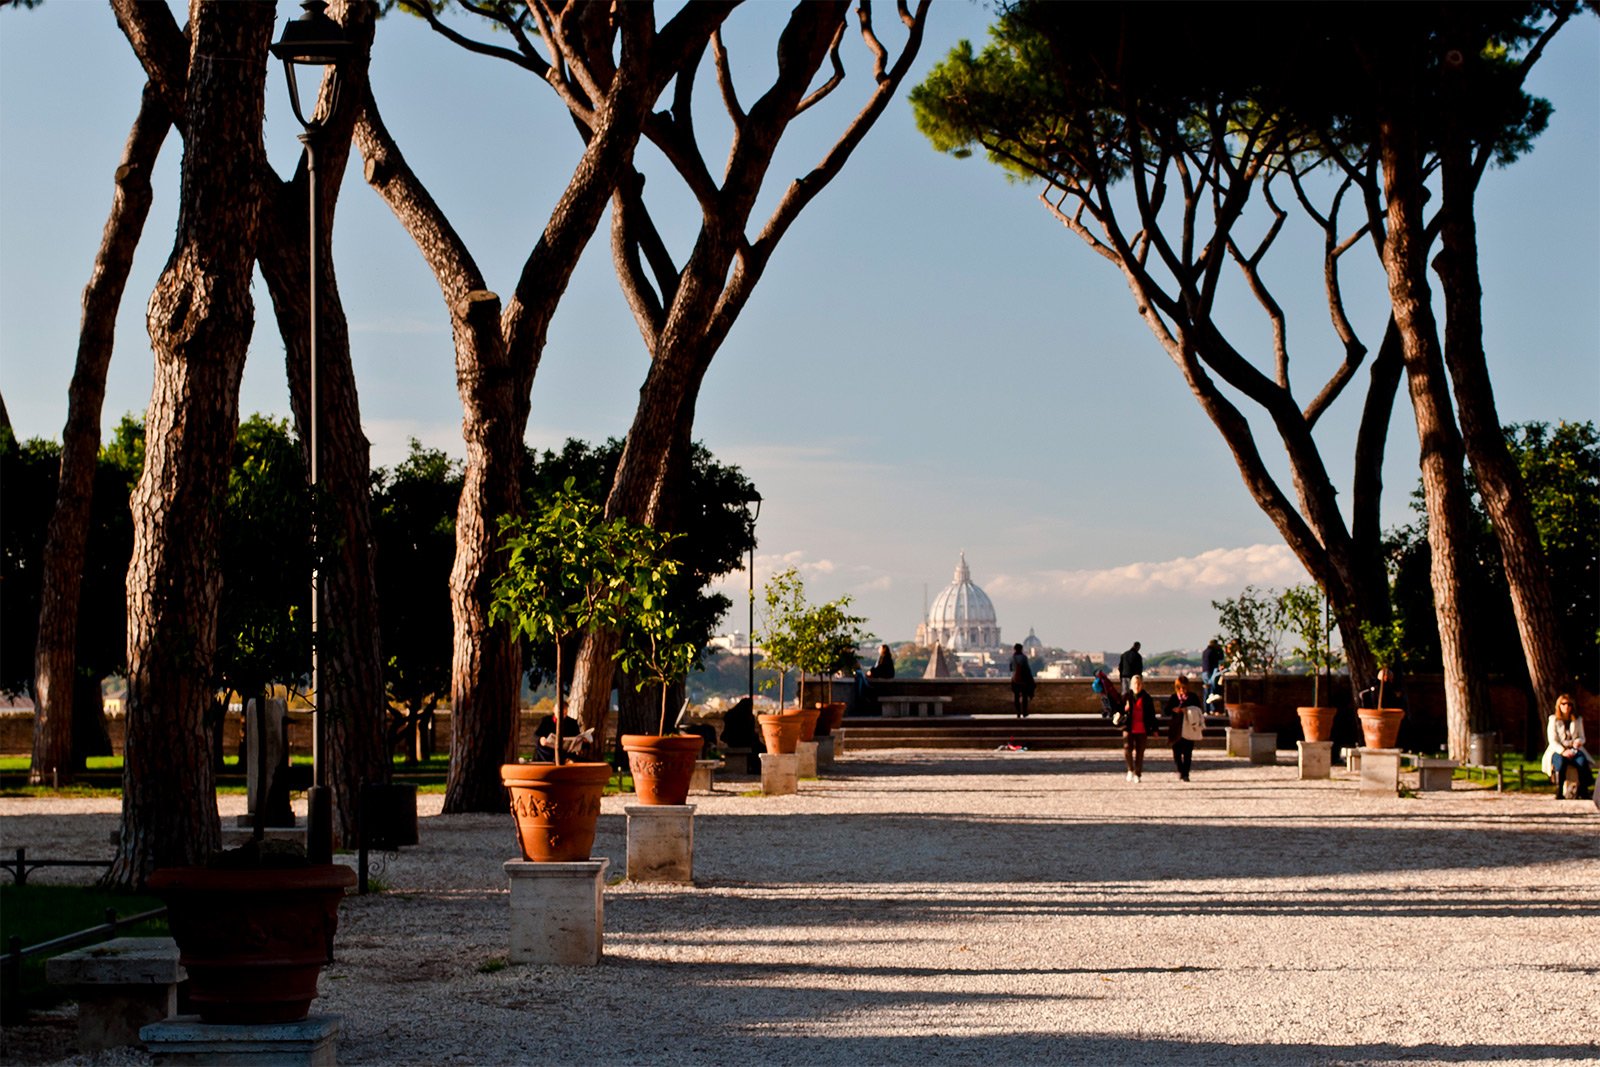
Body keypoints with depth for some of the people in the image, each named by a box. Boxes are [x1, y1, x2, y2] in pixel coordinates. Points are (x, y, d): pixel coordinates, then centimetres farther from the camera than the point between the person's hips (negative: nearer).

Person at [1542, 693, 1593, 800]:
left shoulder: (1578, 720, 14)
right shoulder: (1554, 720, 4)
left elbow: (1582, 738, 13)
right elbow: (1553, 741, -4)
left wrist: (1578, 741, -14)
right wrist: (1563, 751, -22)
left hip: (1574, 750, 2)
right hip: (1558, 751, -2)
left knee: (1582, 761, -33)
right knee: (1561, 761, -38)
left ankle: (1583, 790, -24)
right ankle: (1559, 792, -35)